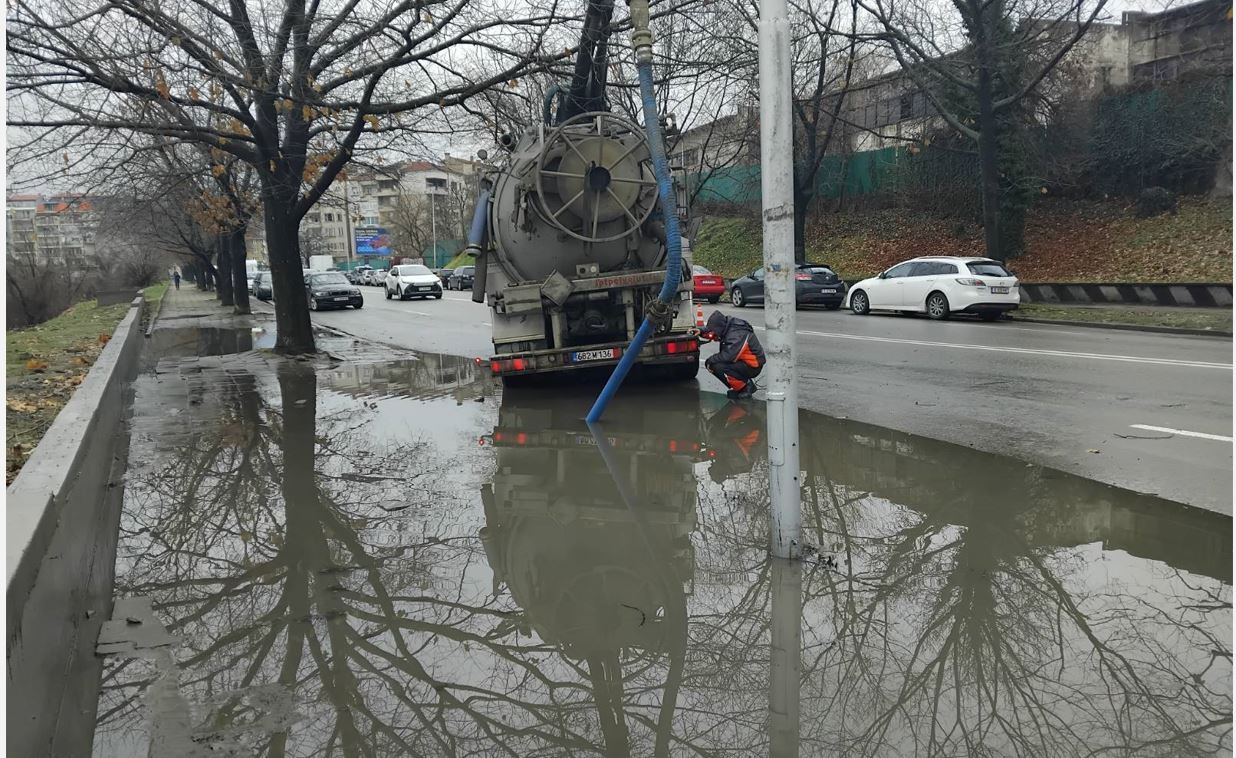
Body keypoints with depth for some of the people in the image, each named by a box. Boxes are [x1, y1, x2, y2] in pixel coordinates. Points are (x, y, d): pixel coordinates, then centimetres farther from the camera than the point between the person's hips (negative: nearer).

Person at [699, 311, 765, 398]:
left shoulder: (737, 335, -28)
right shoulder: (727, 328, -1)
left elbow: (728, 356, -33)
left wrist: (710, 361, -18)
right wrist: (700, 331, -5)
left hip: (753, 366, -10)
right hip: (741, 362, 10)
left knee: (718, 367, -27)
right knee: (713, 363, 0)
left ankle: (745, 388, -10)